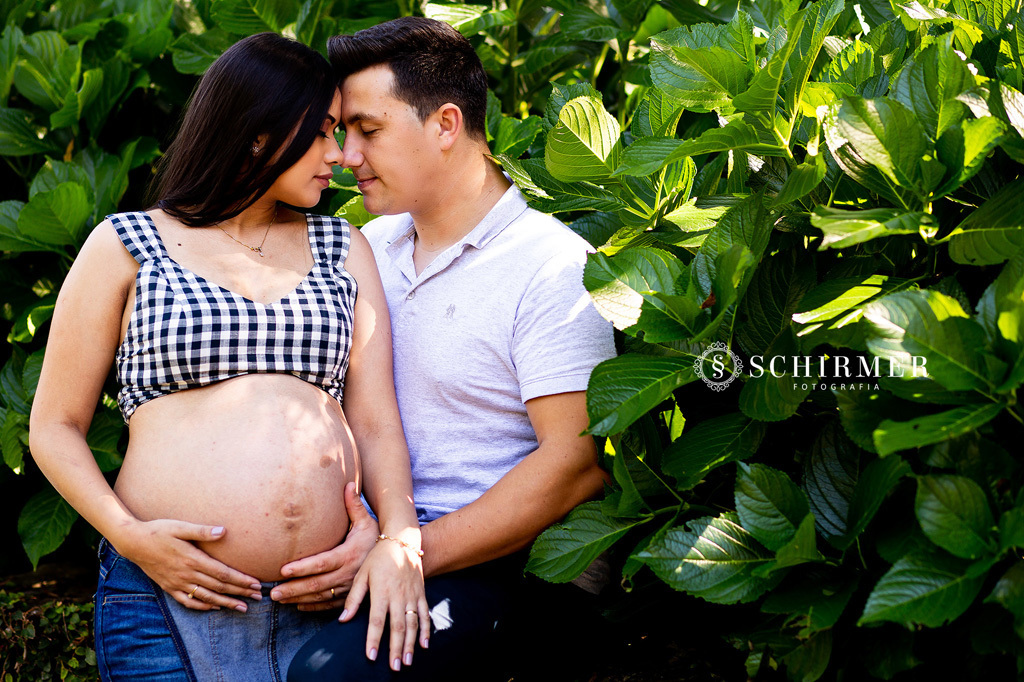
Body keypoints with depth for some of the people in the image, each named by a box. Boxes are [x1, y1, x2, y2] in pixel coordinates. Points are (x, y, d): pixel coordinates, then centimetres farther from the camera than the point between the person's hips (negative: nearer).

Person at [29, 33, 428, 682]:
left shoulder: (343, 249, 14)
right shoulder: (127, 246, 5)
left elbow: (375, 419, 6)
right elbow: (55, 425, 5)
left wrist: (399, 539, -11)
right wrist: (129, 534, -10)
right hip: (168, 598, -3)